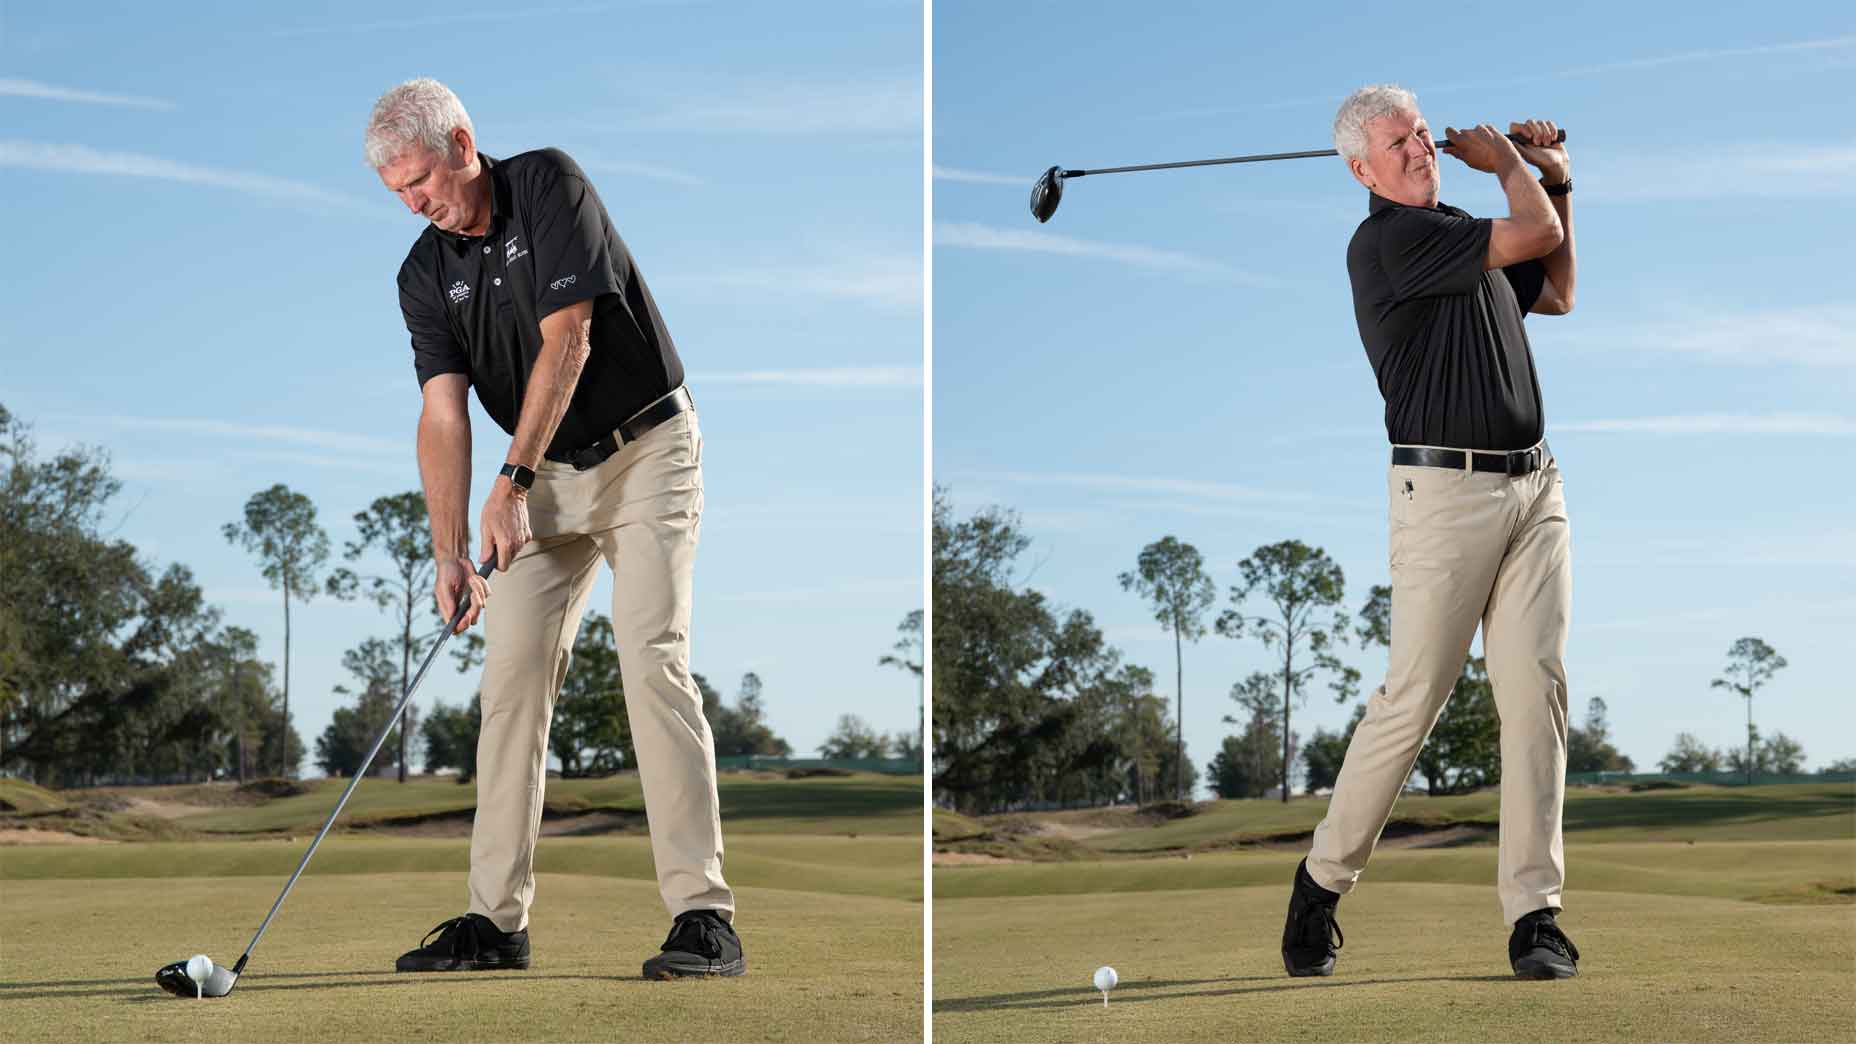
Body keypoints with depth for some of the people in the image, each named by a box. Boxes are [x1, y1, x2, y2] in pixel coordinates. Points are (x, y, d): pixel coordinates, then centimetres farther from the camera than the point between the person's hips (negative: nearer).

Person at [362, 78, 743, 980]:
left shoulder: (550, 185, -14)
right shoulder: (425, 273, 2)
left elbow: (566, 342, -21)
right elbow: (443, 415, -6)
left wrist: (515, 481, -23)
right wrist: (449, 550, -19)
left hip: (645, 453, -6)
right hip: (550, 477, 6)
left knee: (652, 659, -18)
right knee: (512, 673, -1)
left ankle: (703, 915, -20)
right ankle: (497, 918, 5)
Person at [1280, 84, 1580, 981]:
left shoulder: (1462, 236, 18)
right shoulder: (1387, 240, -10)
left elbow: (1559, 293, 31)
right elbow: (1535, 235, -14)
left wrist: (1556, 179, 23)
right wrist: (1504, 160, 6)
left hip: (1534, 487, 7)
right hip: (1447, 491, -7)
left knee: (1536, 690, -3)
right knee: (1411, 700, -5)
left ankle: (1533, 914, -1)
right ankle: (1322, 882, 12)